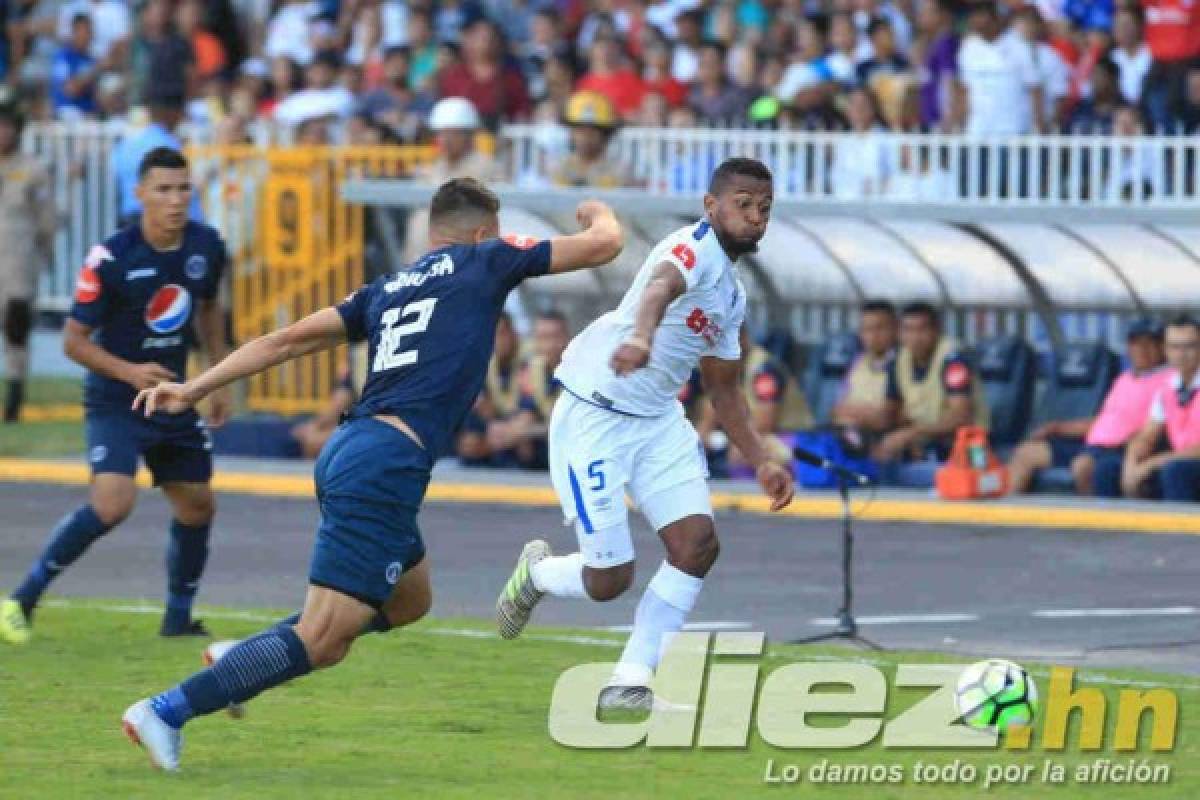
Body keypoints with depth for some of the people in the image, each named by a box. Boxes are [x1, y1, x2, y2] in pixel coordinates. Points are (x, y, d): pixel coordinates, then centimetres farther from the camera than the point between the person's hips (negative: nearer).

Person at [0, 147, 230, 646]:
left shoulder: (207, 247, -3)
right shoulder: (111, 259, -20)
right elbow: (74, 340, -13)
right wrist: (130, 372, -26)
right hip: (114, 400, -6)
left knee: (197, 506, 9)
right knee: (112, 503, -24)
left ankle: (178, 617, 28)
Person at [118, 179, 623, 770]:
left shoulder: (387, 289, 21)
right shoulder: (484, 260, 6)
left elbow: (287, 340, 15)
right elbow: (604, 245, 11)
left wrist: (194, 389, 17)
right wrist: (600, 215, 34)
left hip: (345, 452, 9)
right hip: (385, 466, -9)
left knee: (409, 600, 29)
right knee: (321, 644, -9)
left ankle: (242, 657, 23)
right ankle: (167, 710, -13)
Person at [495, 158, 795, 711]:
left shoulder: (734, 294, 12)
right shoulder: (695, 249, -17)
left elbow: (723, 388, 24)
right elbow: (662, 285, -42)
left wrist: (761, 461, 17)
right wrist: (641, 336, -64)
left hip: (659, 420, 9)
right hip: (595, 417, -9)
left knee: (698, 545, -7)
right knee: (609, 580, -6)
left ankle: (629, 684, 3)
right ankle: (537, 573, 29)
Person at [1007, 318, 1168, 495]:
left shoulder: (1163, 380, -4)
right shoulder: (1126, 378, 24)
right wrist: (1058, 427, 21)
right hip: (1092, 445, 9)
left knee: (1083, 465, -40)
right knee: (1027, 452, 7)